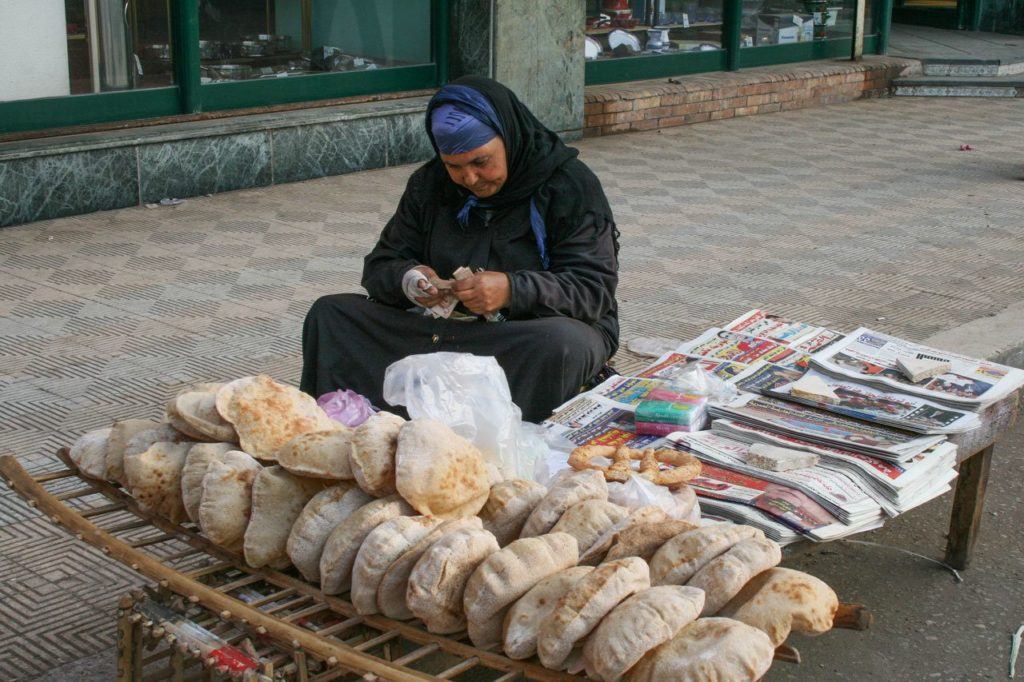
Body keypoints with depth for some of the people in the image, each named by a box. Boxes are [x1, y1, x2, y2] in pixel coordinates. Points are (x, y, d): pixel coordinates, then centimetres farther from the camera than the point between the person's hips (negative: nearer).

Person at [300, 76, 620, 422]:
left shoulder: (571, 185, -6)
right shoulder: (429, 185, 9)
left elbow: (595, 288, -13)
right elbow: (379, 267, 11)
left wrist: (513, 290, -29)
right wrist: (406, 278, -15)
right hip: (442, 326, 4)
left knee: (563, 343, -40)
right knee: (329, 313, -11)